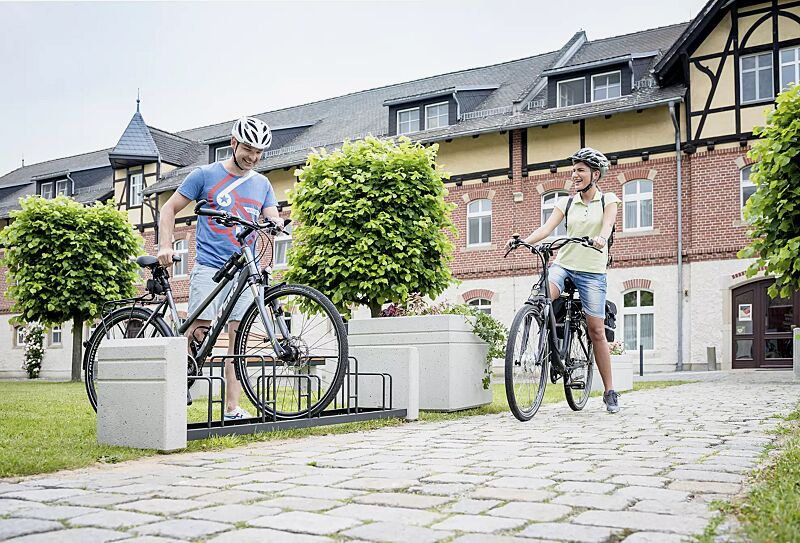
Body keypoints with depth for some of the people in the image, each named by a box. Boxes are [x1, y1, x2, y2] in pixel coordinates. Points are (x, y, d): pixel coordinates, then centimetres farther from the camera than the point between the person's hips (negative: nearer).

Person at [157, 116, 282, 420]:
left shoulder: (262, 184, 16)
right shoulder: (205, 175, 4)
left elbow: (273, 217, 7)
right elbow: (169, 209, 6)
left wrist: (276, 223, -18)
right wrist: (165, 246, -8)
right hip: (209, 267, -3)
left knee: (238, 338, 0)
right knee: (197, 332, -13)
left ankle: (232, 408, 2)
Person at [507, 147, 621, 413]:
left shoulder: (608, 200, 4)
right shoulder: (566, 203, 10)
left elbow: (607, 223, -16)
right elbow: (547, 227, -3)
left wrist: (601, 237, -39)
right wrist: (523, 241, -21)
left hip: (592, 271, -2)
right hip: (563, 263, 2)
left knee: (596, 331, -2)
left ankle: (610, 392, 8)